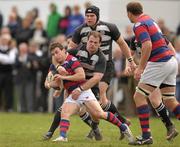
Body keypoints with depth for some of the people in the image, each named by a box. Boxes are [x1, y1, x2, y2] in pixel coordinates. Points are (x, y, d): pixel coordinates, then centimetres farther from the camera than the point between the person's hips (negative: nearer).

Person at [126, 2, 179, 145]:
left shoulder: (139, 25, -11)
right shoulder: (149, 19, 16)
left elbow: (147, 45, -26)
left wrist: (140, 68, -25)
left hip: (159, 63, -9)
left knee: (139, 97, -4)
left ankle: (146, 136, -10)